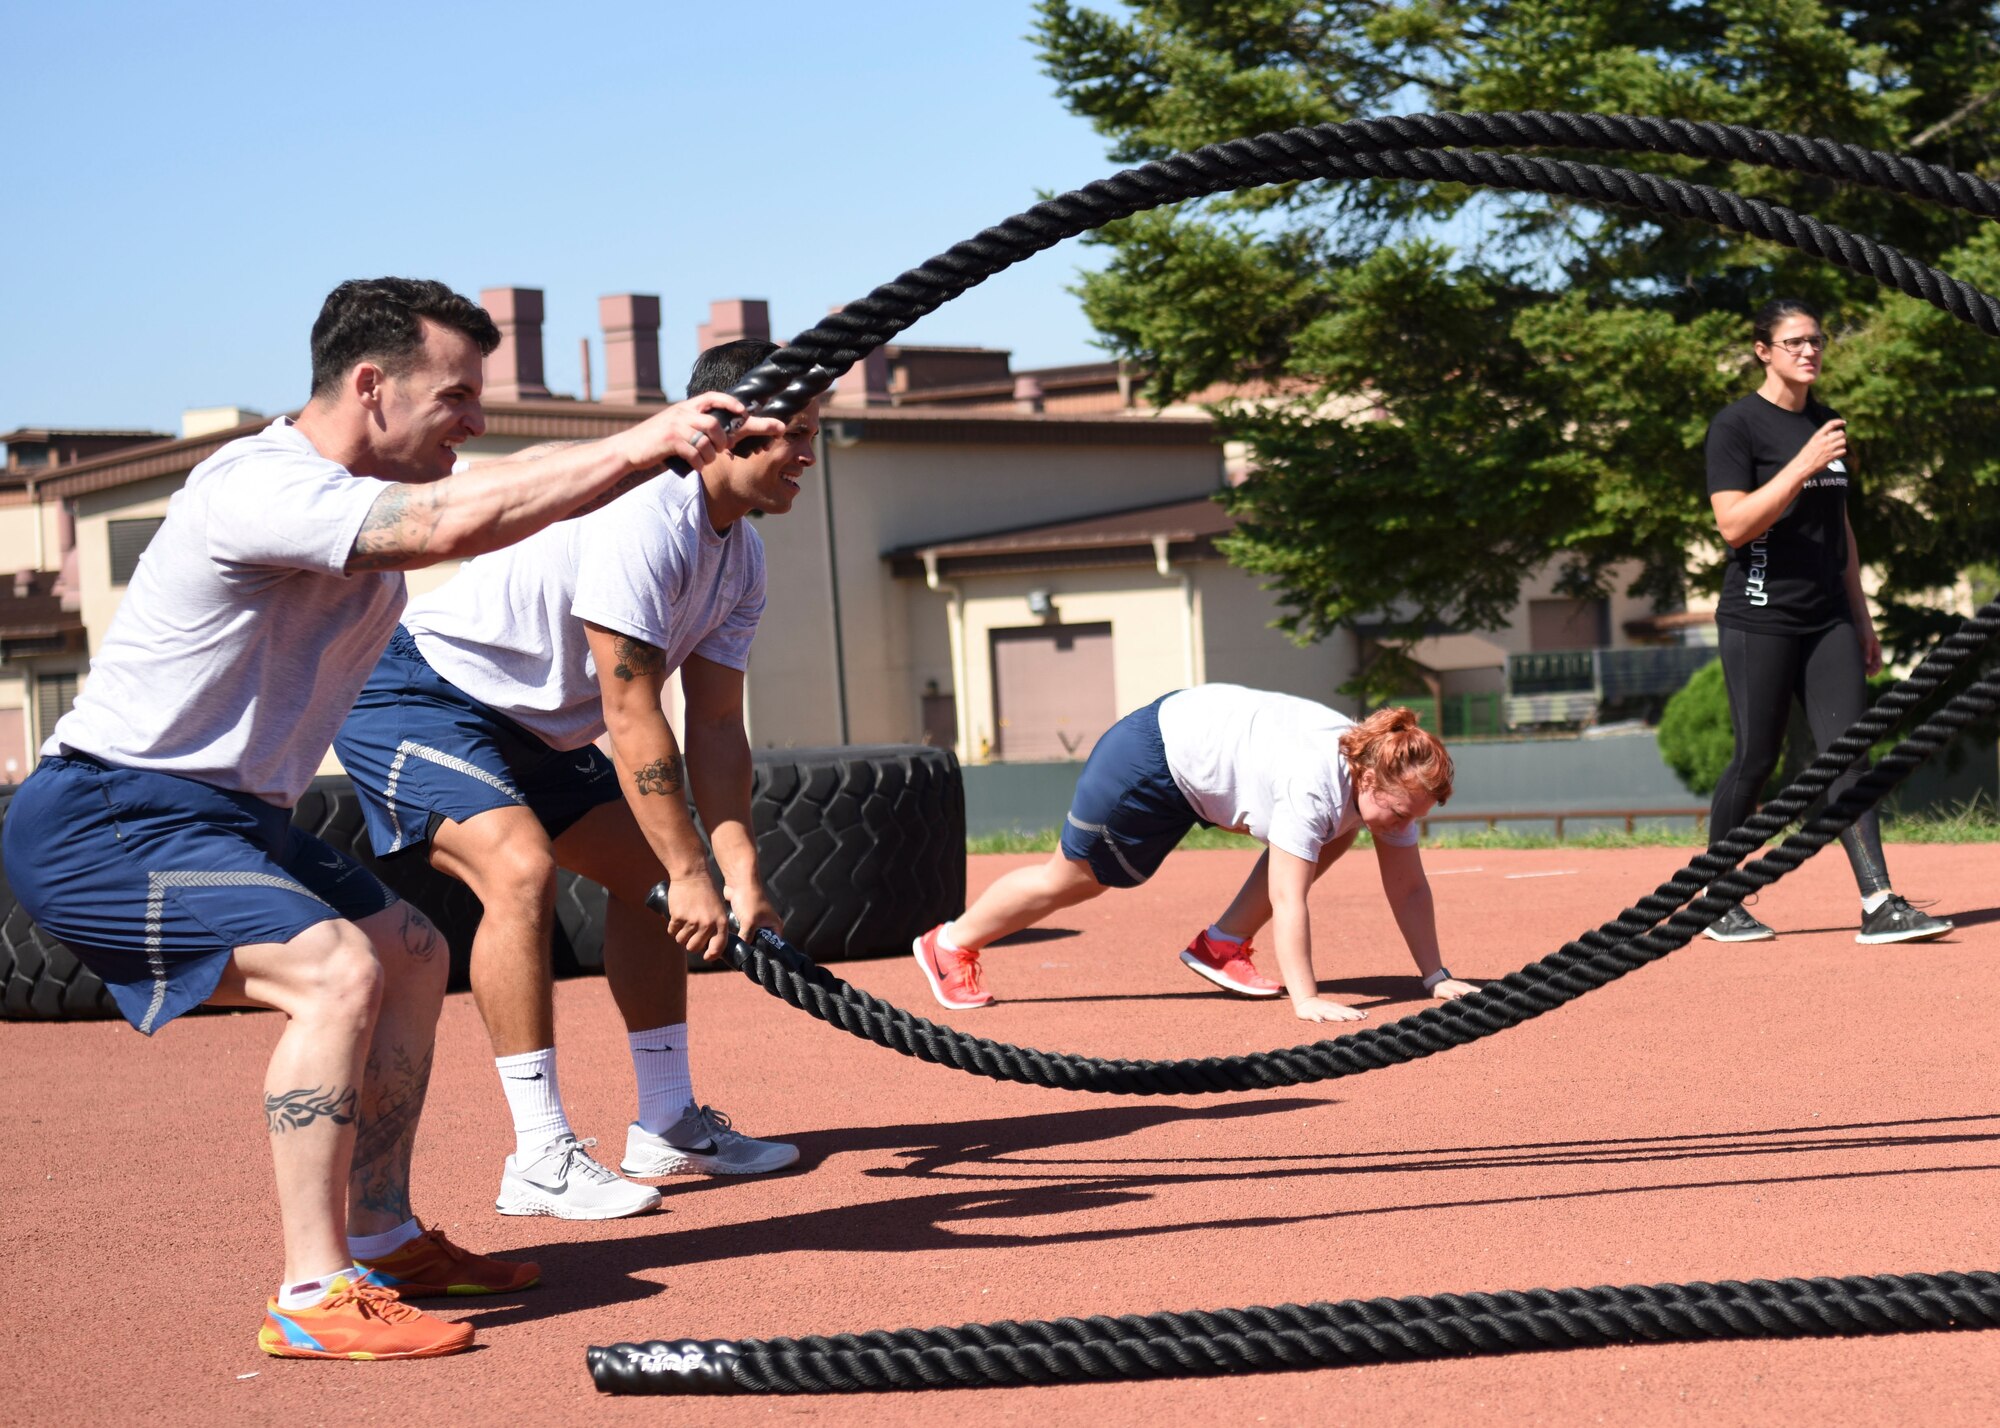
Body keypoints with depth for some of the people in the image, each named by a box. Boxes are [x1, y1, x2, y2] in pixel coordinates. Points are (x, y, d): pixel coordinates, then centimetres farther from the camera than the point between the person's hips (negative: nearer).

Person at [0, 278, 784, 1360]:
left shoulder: (366, 488, 9)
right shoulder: (260, 487, -23)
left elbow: (514, 487, 4)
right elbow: (458, 524, -36)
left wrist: (676, 446, -9)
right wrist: (646, 443, -31)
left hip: (224, 815, 11)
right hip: (102, 820, -11)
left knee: (411, 956, 18)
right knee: (336, 969, -26)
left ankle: (380, 1242, 26)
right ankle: (313, 1297, -23)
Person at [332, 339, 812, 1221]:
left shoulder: (740, 558, 2)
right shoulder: (643, 521, -29)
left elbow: (715, 725, 0)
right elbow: (631, 718, -29)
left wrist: (739, 873, -10)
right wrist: (692, 874, -27)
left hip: (530, 727, 11)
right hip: (415, 697, -11)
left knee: (644, 868, 10)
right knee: (520, 868, -28)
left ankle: (666, 1123, 18)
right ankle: (541, 1158, -24)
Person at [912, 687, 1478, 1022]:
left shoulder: (1388, 776, -16)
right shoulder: (1314, 785, -39)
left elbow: (1409, 886, -9)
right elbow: (1288, 900, -39)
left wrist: (1436, 976, -13)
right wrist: (1306, 1000, -42)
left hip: (1209, 743, 8)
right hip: (1150, 757, -8)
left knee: (1332, 837, -5)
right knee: (1073, 877, 9)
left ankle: (1224, 946, 1)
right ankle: (951, 943, 31)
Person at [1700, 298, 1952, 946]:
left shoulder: (1826, 422, 16)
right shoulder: (1737, 424, -6)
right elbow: (1734, 524, -17)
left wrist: (1861, 618, 19)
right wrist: (1804, 463, -23)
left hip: (1828, 619, 6)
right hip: (1761, 619, -6)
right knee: (1755, 760, -1)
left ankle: (1878, 905, -10)